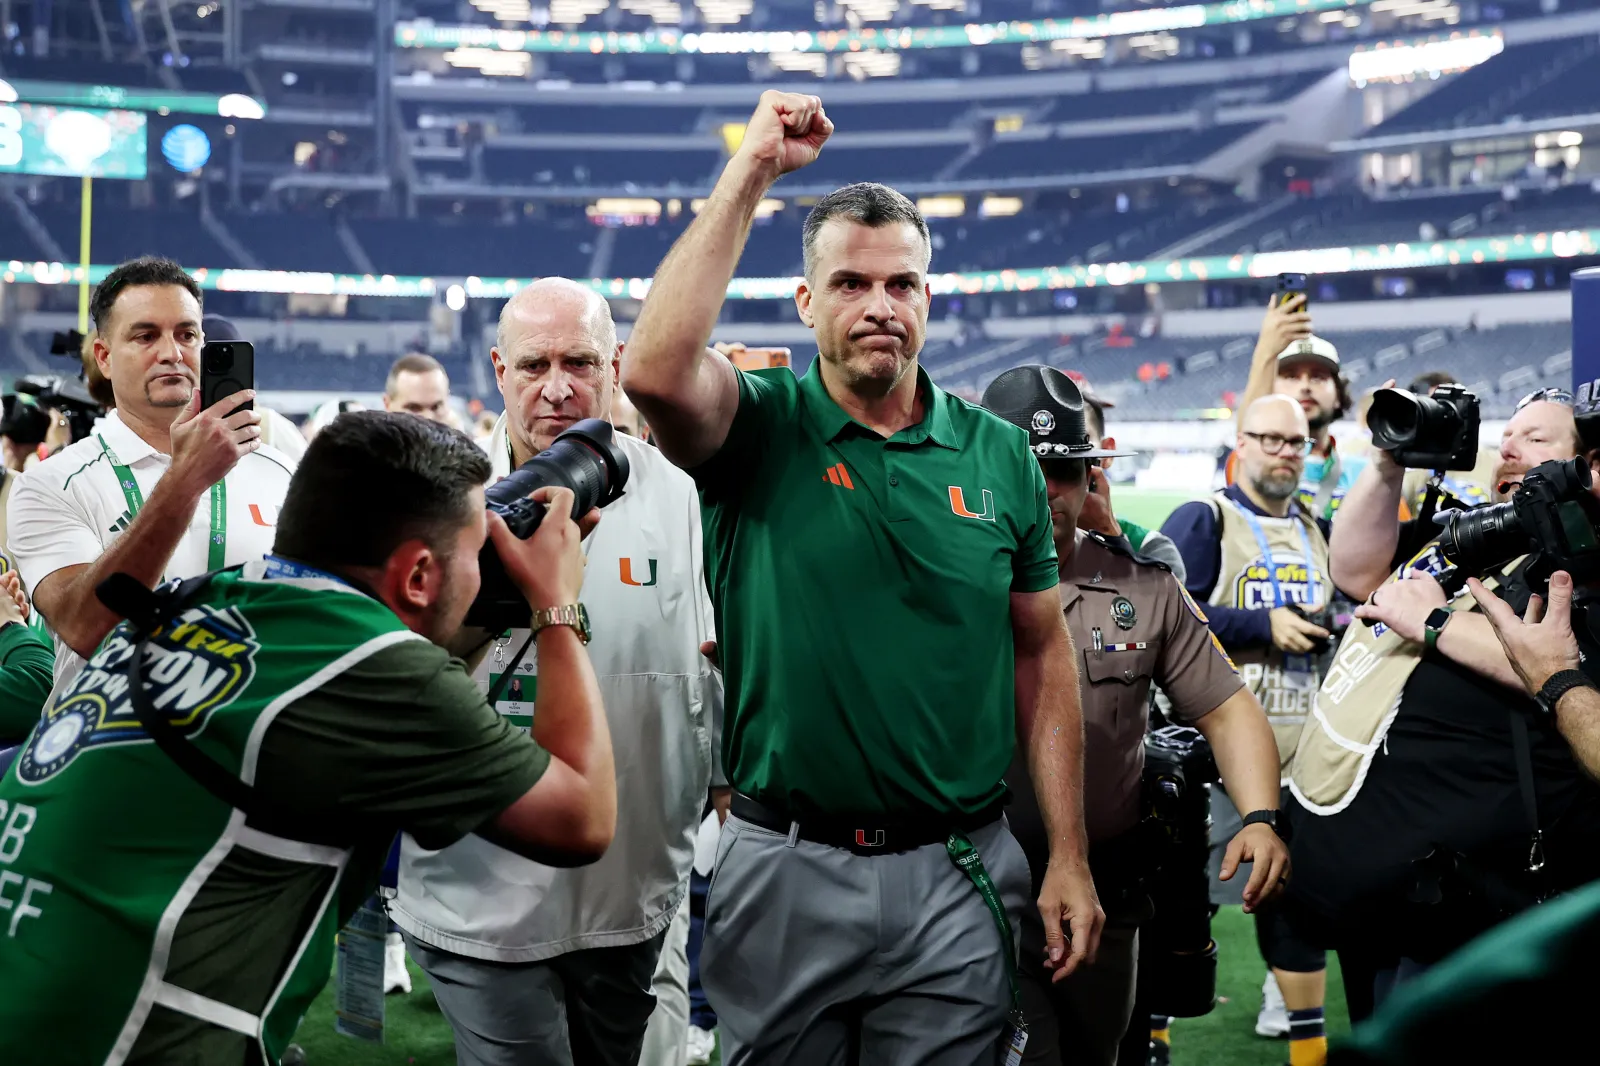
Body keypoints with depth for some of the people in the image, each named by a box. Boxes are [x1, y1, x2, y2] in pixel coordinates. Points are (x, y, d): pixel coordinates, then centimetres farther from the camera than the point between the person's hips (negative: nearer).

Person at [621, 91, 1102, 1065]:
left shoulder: (998, 454, 4)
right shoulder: (761, 427, -4)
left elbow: (1042, 655, 8)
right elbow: (657, 371, -27)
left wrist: (1071, 856, 3)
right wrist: (752, 170, -21)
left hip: (957, 876, 2)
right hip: (784, 871, -1)